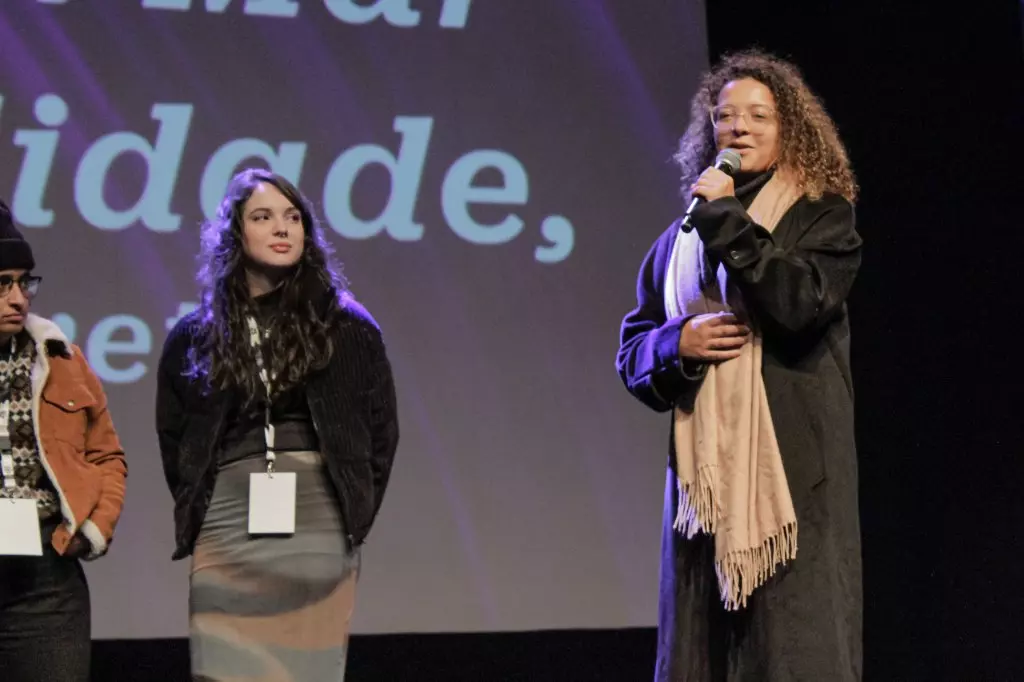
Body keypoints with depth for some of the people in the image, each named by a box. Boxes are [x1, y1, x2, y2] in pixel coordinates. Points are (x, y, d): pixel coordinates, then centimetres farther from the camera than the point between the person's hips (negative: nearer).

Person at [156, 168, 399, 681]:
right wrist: (195, 516, 8)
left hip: (320, 535, 0)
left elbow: (382, 431, 11)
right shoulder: (194, 338, 10)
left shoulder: (348, 328, 8)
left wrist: (355, 517, 6)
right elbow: (172, 440, 15)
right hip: (226, 539, 0)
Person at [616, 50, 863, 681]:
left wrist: (725, 219, -10)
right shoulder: (680, 239, 16)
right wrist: (679, 343, -5)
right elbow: (632, 353, 17)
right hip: (702, 471, 4)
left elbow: (800, 302, -14)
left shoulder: (823, 217, 5)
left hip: (792, 472, -4)